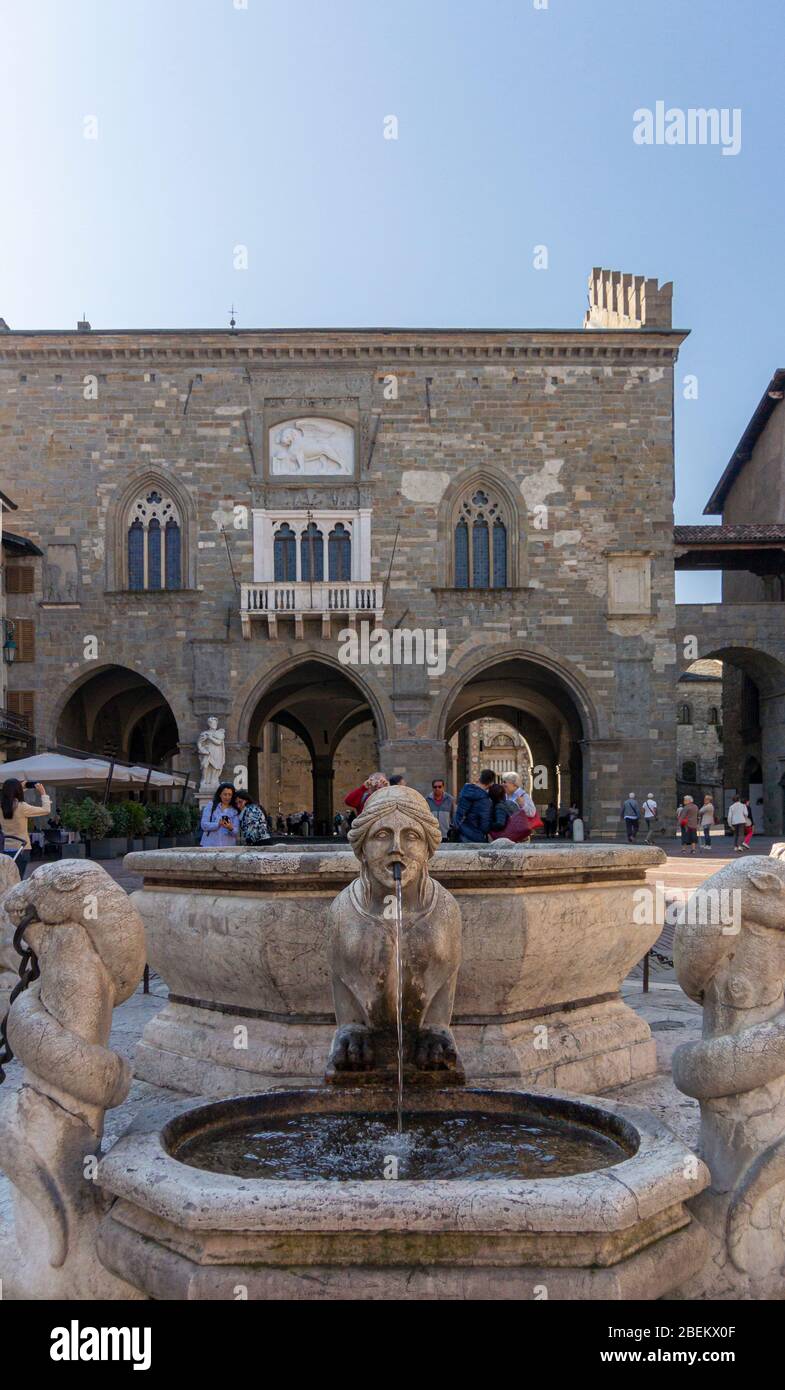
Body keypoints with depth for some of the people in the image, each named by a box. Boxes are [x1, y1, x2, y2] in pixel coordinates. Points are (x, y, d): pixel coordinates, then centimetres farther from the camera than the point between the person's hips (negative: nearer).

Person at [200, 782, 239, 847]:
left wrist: (231, 828, -22)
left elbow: (236, 831, 2)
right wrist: (218, 824, -19)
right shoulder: (210, 806, 7)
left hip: (228, 847, 1)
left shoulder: (235, 811, 9)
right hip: (210, 846, -1)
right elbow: (204, 825, -3)